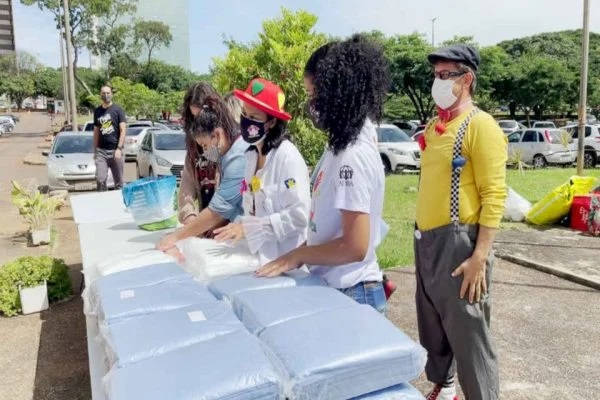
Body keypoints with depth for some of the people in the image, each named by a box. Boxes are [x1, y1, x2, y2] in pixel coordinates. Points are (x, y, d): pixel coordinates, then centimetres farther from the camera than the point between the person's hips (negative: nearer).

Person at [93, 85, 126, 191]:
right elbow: (96, 131, 18)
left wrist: (119, 149, -14)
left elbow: (123, 130, -5)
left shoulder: (117, 110, 1)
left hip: (115, 150, -3)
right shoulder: (97, 111, 13)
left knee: (118, 181, 1)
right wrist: (95, 150, 13)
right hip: (101, 151, 3)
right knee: (100, 179, -7)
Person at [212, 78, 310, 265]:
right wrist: (237, 228, -2)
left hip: (283, 260, -7)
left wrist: (248, 228, -21)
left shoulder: (288, 157, -17)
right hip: (256, 255, 7)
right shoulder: (251, 155, 6)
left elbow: (299, 215, -22)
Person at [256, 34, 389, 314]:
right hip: (333, 287, 8)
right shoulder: (340, 146, 3)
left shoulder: (353, 155, -23)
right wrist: (302, 254, 6)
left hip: (350, 294, -8)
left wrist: (297, 256, -13)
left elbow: (355, 246, -24)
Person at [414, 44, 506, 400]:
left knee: (468, 334, 0)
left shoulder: (481, 126, -10)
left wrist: (480, 257, -21)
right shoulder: (434, 125, 14)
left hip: (458, 241, -8)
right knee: (432, 327, 19)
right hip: (427, 240, 8)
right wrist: (422, 233, 15)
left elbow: (494, 195, -16)